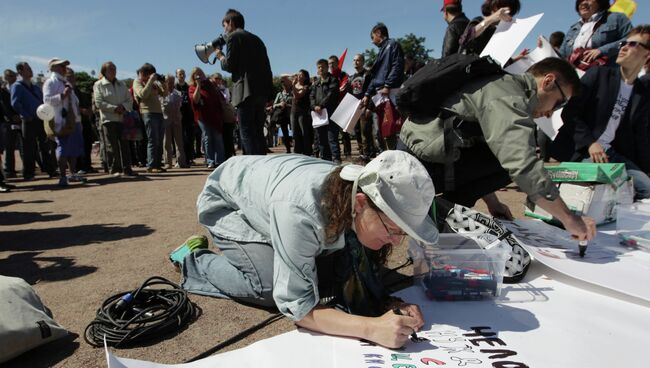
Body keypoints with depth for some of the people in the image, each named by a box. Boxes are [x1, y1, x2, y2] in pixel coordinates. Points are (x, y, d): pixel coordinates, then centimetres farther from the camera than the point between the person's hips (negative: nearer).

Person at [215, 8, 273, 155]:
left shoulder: (233, 36, 2)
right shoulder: (256, 39, 24)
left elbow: (229, 65, -6)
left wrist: (221, 56, 15)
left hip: (246, 92, -7)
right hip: (262, 92, 7)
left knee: (247, 134, -8)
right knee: (258, 133, 10)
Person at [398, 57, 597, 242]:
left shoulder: (502, 85, 18)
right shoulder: (509, 98, -14)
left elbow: (479, 158, 21)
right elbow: (524, 167, -26)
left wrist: (492, 203, 20)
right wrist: (569, 219, -16)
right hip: (423, 164, -10)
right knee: (514, 163, -12)